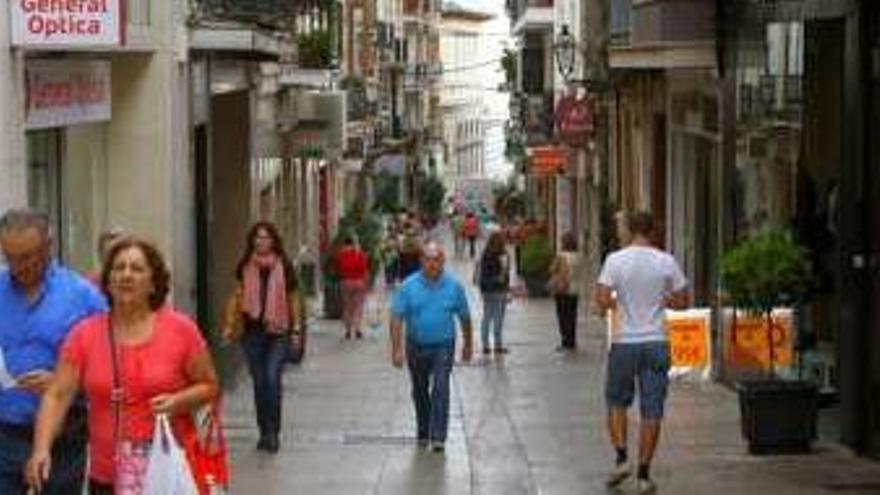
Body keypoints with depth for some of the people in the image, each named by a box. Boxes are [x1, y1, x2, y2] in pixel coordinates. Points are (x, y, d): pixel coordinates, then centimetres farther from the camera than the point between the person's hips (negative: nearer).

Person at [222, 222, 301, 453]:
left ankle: (273, 432, -7)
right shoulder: (245, 267, 4)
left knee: (272, 378, -15)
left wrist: (296, 328, 6)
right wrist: (229, 325, 2)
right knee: (259, 382, 7)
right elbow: (237, 296, 9)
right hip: (252, 330, 2)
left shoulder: (284, 266, 0)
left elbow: (293, 299, 7)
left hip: (278, 331, -2)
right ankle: (265, 432, 18)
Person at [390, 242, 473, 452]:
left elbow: (464, 317, 7)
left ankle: (438, 437, -16)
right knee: (420, 391, 15)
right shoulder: (408, 286, -8)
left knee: (440, 389, -14)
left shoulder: (453, 286, -5)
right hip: (416, 347, 2)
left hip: (443, 346, -1)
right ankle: (422, 433, 32)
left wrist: (468, 344, 14)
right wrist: (397, 349, -16)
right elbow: (397, 318, -9)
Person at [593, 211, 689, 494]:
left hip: (624, 343, -1)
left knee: (616, 401, 18)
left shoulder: (615, 260, -7)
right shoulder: (666, 262, -2)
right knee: (651, 411, 4)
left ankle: (621, 458, 5)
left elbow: (602, 301, -13)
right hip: (656, 343, 1)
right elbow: (682, 302, 4)